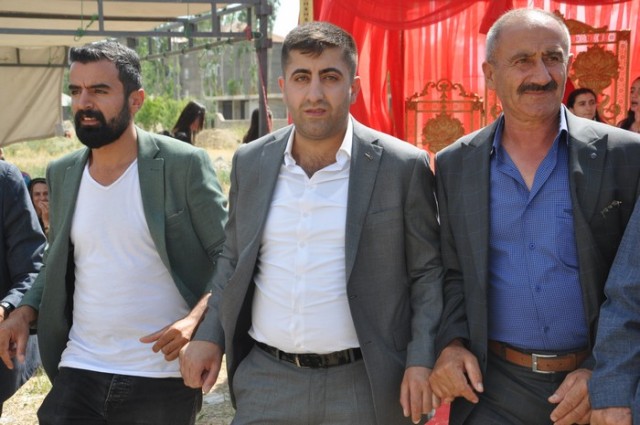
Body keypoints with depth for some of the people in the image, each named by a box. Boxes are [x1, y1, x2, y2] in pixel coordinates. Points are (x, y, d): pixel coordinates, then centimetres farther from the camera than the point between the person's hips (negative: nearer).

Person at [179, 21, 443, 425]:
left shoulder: (403, 165, -7)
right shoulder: (250, 162, 3)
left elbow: (428, 271, -2)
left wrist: (422, 360, -9)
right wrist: (210, 335, 7)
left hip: (365, 382, -2)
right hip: (265, 380, 3)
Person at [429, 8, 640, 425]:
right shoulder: (454, 164, 1)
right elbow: (452, 272, 8)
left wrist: (606, 373, -12)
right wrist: (451, 343, -7)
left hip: (596, 385, -1)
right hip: (491, 386, 2)